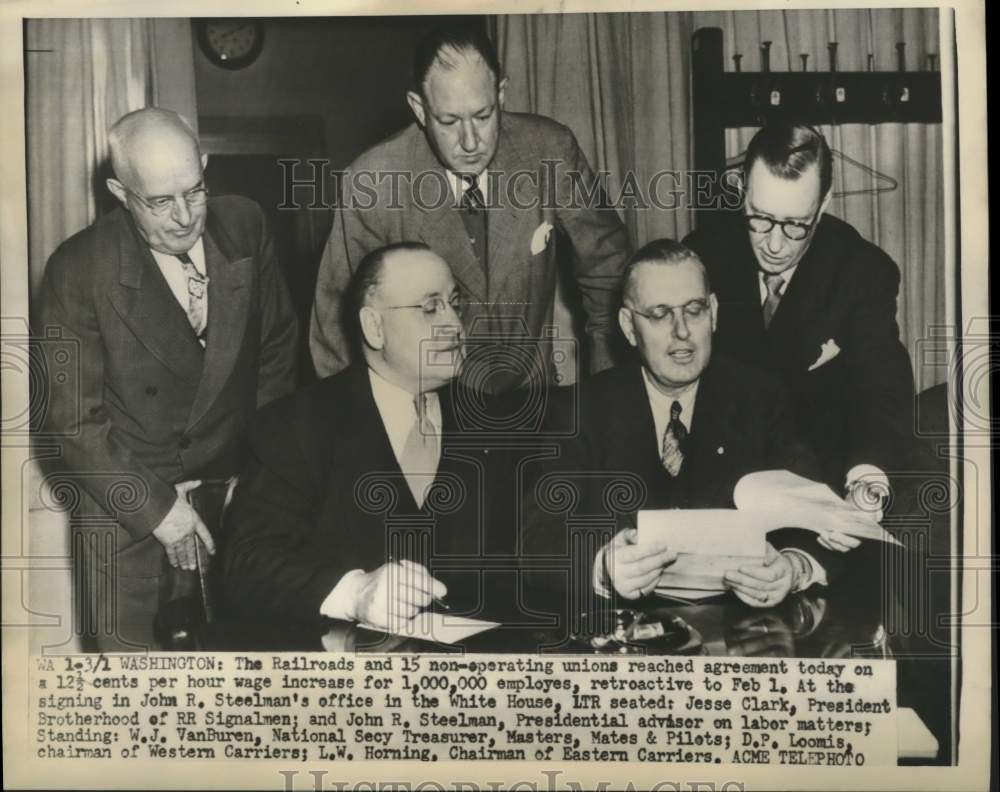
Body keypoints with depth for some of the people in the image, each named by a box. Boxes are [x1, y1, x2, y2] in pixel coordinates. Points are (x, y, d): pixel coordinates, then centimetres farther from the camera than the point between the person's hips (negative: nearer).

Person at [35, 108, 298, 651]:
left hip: (235, 485, 3)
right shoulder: (77, 270, -16)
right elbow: (74, 419, -11)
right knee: (130, 651, 7)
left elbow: (276, 348, 5)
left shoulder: (243, 227, -7)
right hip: (125, 501, -2)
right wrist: (156, 507, -13)